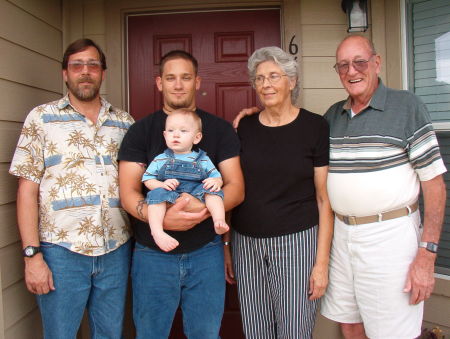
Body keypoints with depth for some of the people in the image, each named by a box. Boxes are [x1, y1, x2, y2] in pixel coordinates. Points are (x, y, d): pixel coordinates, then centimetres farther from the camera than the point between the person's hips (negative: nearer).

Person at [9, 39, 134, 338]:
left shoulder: (125, 122, 9)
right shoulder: (42, 118, 1)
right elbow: (27, 190, -2)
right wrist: (32, 254, -8)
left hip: (116, 250, 3)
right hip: (61, 251, -2)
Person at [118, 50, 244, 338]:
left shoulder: (220, 130, 3)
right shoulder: (140, 132, 1)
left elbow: (236, 188, -3)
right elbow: (128, 193, -6)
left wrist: (206, 207, -24)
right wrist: (162, 218, -26)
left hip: (206, 251, 1)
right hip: (153, 252, 0)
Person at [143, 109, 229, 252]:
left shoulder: (203, 160, 15)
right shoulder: (160, 160, 14)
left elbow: (217, 176, 13)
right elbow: (148, 179, 9)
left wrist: (215, 182, -13)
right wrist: (162, 185, -12)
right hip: (169, 201, 0)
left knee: (211, 190, -24)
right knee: (157, 193, -29)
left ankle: (219, 222, -36)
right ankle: (157, 232, -39)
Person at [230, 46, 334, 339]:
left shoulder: (315, 127, -5)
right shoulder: (244, 127, 5)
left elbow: (324, 199, -5)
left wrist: (321, 262, -7)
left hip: (297, 242, -3)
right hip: (246, 243, 3)